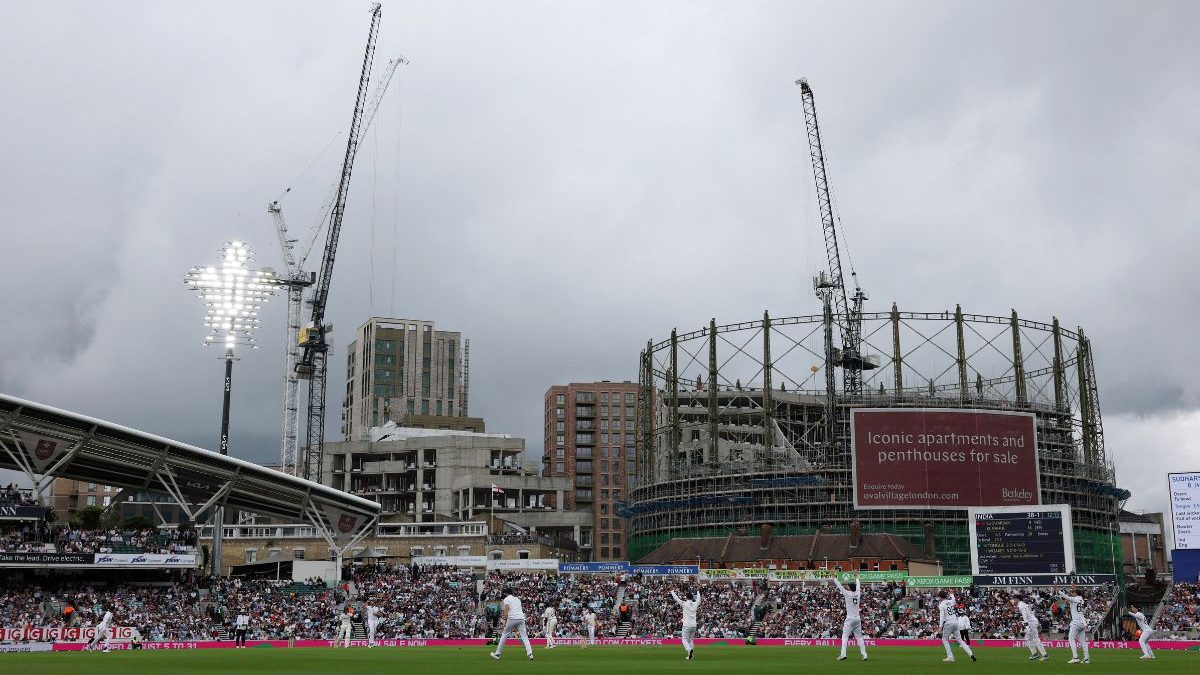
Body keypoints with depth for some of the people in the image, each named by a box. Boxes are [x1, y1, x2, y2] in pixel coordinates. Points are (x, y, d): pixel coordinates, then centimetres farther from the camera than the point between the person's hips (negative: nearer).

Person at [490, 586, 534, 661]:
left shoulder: (506, 599, 7)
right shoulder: (517, 599, 25)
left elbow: (507, 609, -9)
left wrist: (504, 619, -15)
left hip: (512, 619, -4)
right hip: (521, 618, 4)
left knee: (504, 635, 9)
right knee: (524, 636, 1)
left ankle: (497, 653, 13)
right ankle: (530, 653, -15)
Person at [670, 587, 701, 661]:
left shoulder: (685, 604, -8)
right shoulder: (695, 604, 5)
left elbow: (676, 599, -2)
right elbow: (698, 599, 27)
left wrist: (672, 591, 13)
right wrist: (698, 592, 45)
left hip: (687, 625, -5)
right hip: (694, 625, 5)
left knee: (684, 639, -2)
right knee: (690, 640, 16)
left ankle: (689, 650, -28)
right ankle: (691, 654, 12)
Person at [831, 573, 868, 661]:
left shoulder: (848, 594, -8)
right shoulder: (858, 594, 6)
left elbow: (840, 586, -4)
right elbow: (858, 586, 25)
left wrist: (834, 578, 4)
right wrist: (856, 578, 41)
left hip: (850, 619, -5)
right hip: (858, 618, 5)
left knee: (845, 636, -7)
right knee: (859, 637, 10)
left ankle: (843, 654, -19)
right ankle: (864, 654, 5)